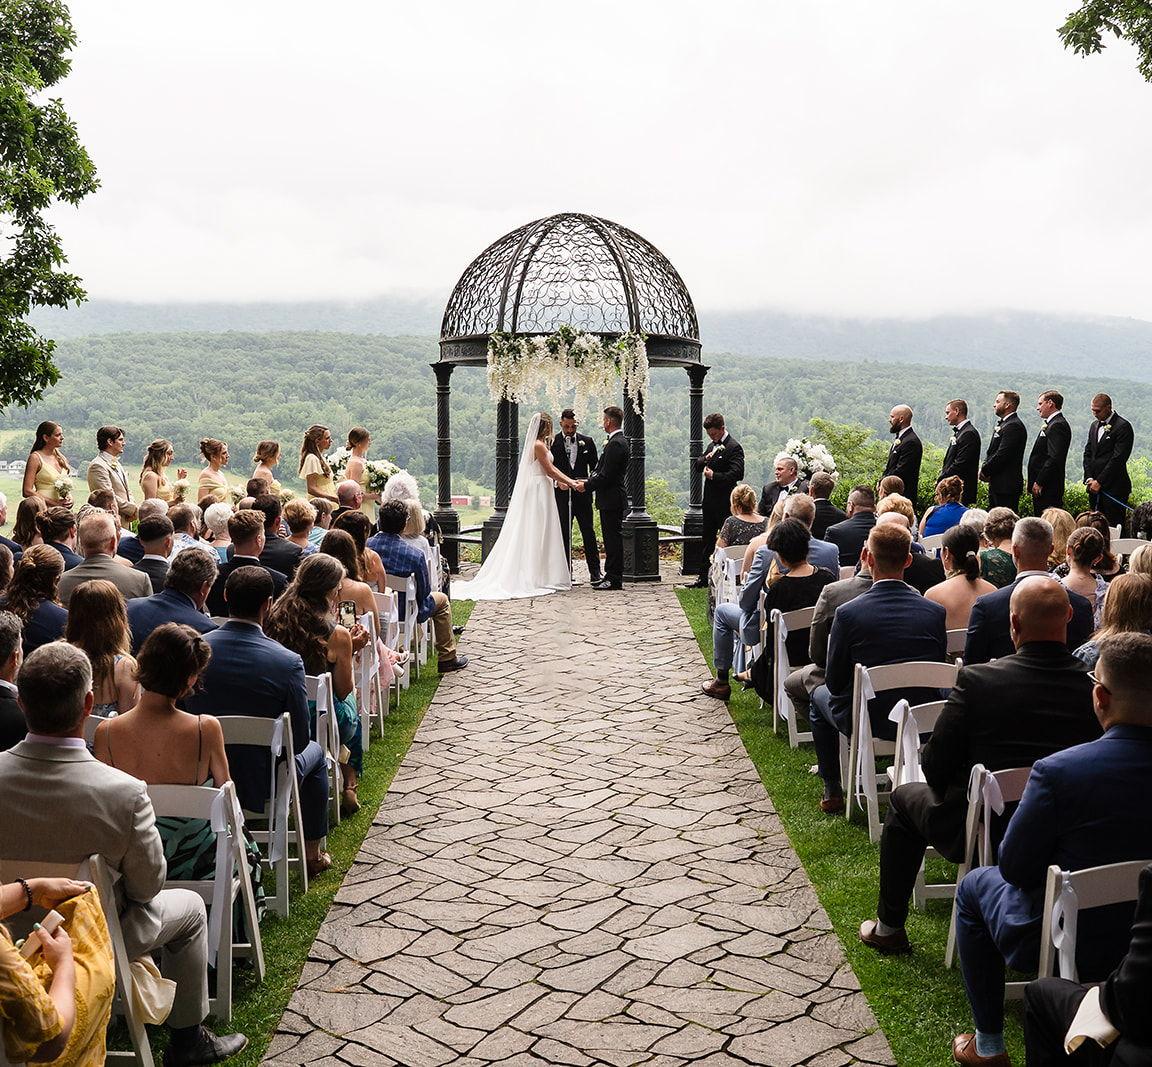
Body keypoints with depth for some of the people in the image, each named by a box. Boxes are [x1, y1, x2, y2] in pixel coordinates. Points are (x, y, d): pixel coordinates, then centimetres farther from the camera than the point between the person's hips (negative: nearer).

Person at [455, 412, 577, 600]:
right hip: (539, 492, -10)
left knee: (528, 534, 8)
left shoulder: (540, 444, 15)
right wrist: (570, 483, -7)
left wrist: (569, 480, 16)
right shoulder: (539, 445, -15)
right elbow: (550, 471, -14)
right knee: (537, 534, -6)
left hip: (534, 491, 10)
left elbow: (550, 468, 18)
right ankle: (537, 577, -3)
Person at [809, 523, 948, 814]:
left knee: (820, 696, 29)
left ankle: (833, 791, 29)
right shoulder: (935, 612, -10)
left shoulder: (848, 613, -18)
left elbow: (835, 682, -8)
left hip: (869, 723, -3)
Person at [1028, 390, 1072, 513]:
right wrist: (1035, 482, 16)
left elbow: (1055, 458, -22)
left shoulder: (1058, 425, -14)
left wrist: (1039, 483, -20)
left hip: (1048, 488, -10)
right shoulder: (1052, 424, 19)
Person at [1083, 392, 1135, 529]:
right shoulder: (1094, 425, 16)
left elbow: (1118, 458, -14)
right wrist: (1089, 478, 1)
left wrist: (1099, 482, -14)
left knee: (1113, 527, -7)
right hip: (1095, 486, 7)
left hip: (1114, 487, -7)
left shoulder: (1123, 426, -8)